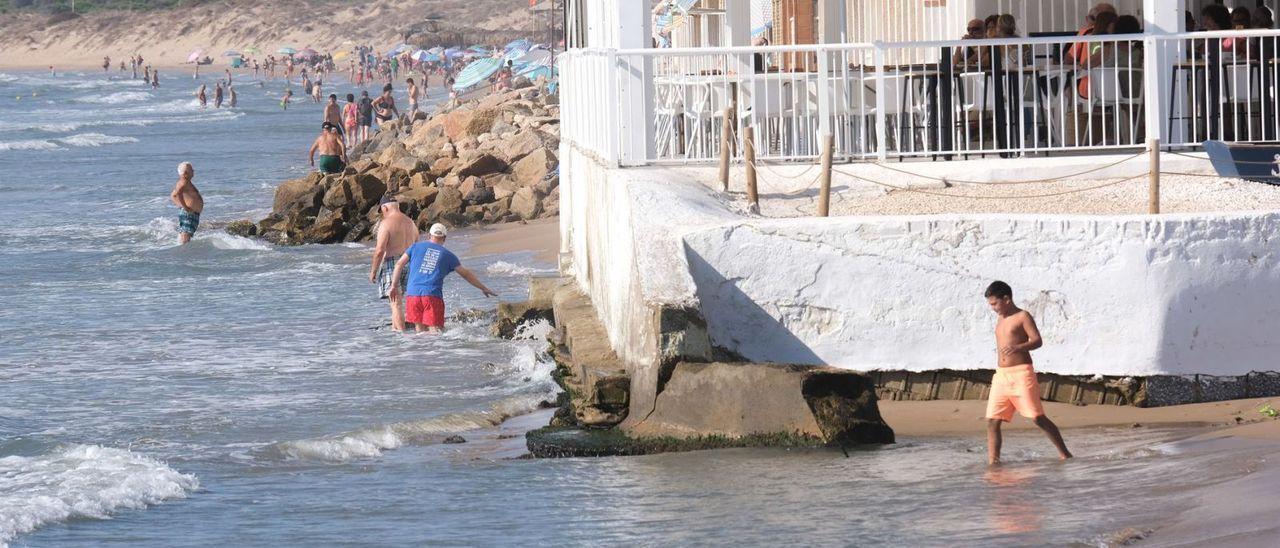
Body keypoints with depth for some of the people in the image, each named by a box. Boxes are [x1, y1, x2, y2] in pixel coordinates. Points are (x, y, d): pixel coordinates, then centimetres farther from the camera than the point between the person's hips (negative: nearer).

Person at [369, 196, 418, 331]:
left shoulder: (386, 223, -9)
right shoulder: (411, 223, 13)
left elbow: (379, 250, -15)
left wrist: (373, 271, -8)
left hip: (392, 263, -7)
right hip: (409, 264, 7)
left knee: (396, 303, -8)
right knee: (396, 301, 20)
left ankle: (401, 331, -15)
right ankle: (394, 328, 23)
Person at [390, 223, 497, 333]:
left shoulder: (416, 247, 14)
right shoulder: (448, 255, 14)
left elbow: (399, 264, 10)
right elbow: (466, 274, 19)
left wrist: (394, 286, 17)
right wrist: (483, 289, 29)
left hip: (413, 293, 2)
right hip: (433, 295, -2)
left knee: (420, 329, 11)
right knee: (435, 330, -11)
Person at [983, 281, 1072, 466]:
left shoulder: (1023, 317, -4)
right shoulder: (1000, 319, 19)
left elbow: (1037, 340, -15)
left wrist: (1018, 348, -31)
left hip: (1021, 373, -7)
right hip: (1001, 375, 7)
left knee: (1038, 417, -9)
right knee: (992, 421, -2)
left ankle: (1065, 455, -3)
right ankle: (992, 463, -2)